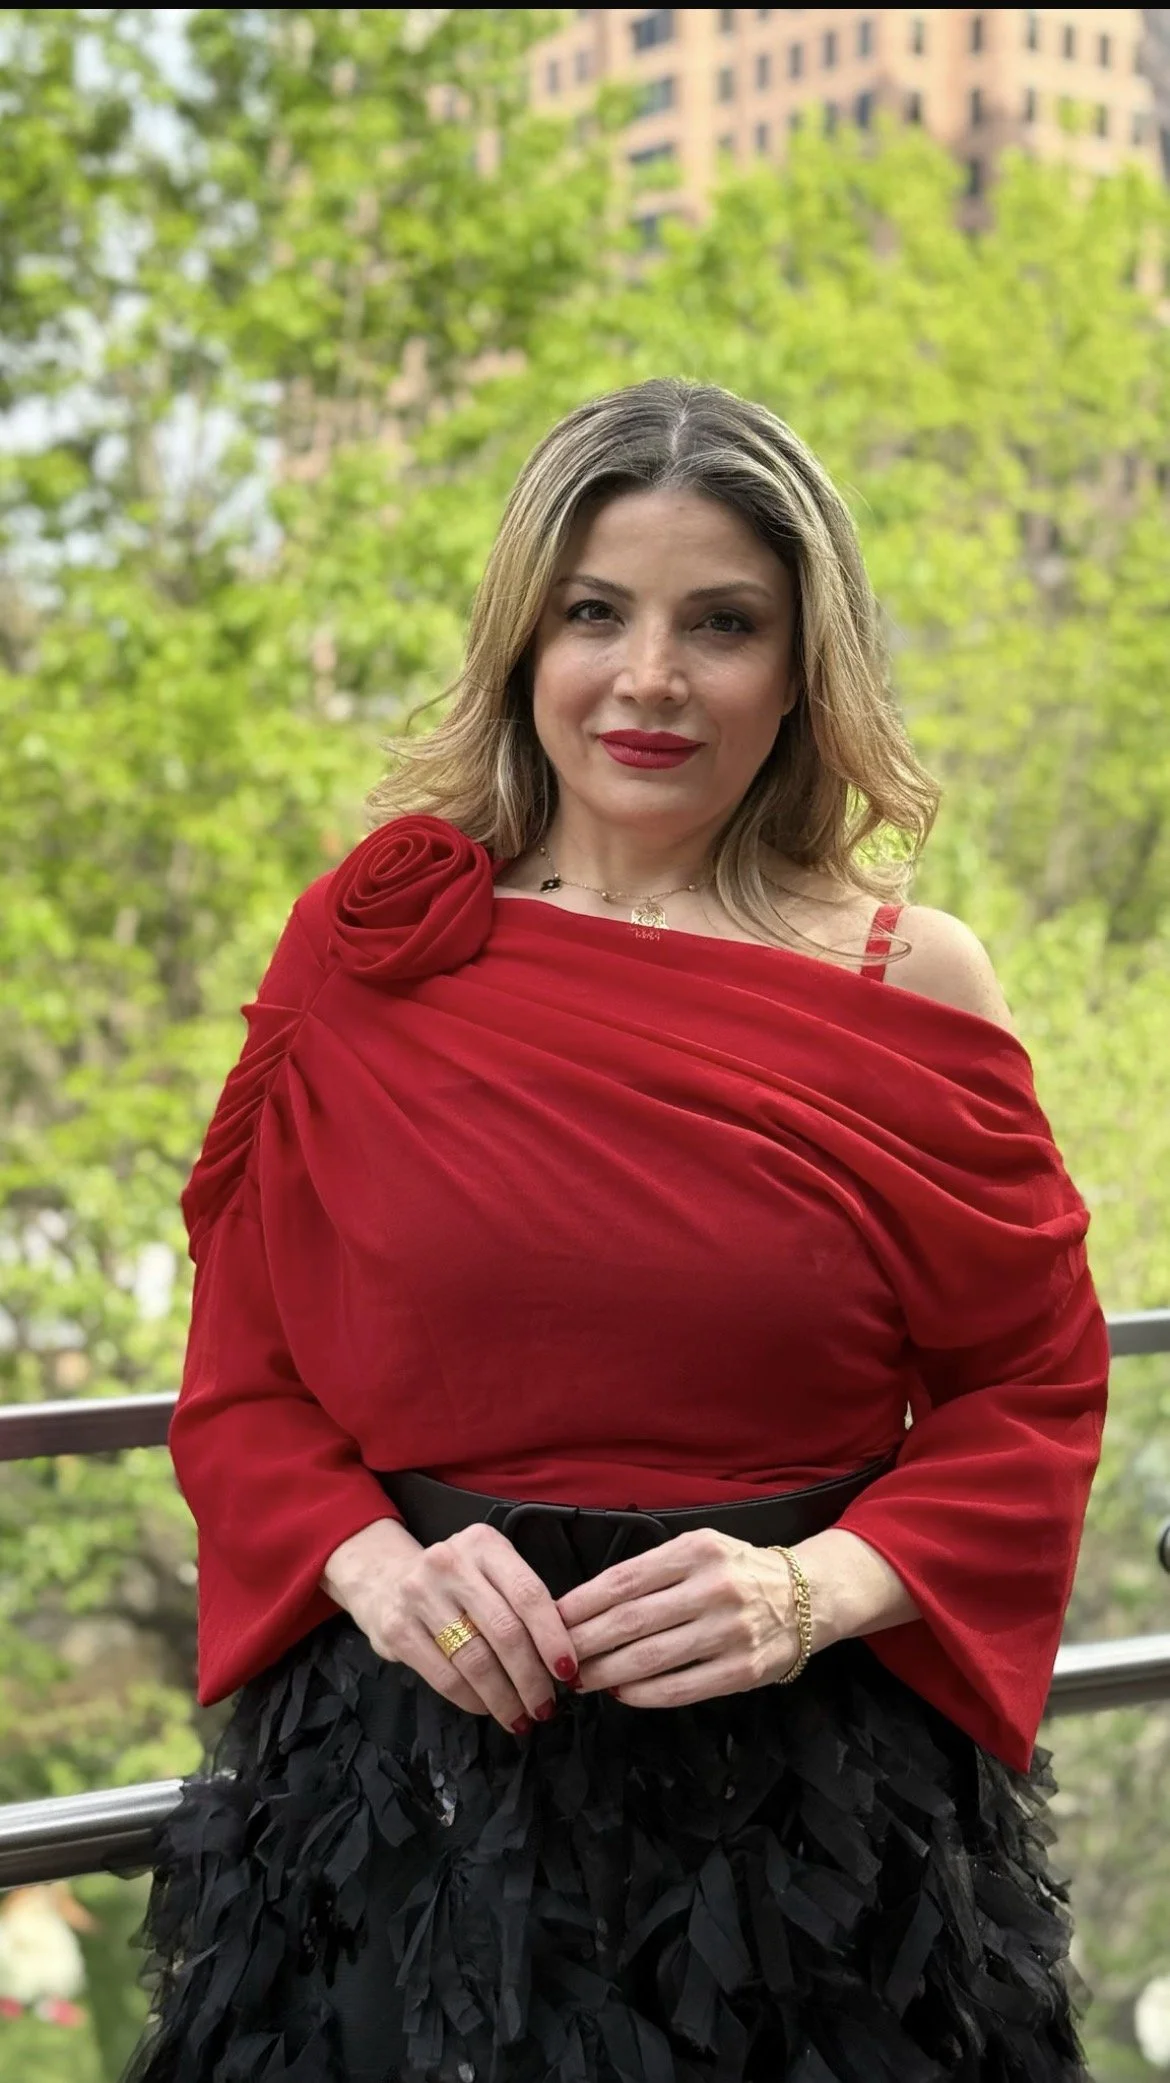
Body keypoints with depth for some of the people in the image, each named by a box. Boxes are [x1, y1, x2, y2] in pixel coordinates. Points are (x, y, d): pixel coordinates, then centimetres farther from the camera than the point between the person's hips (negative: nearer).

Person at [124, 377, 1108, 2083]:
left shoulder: (912, 985, -3)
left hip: (811, 1792, 0)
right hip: (415, 1765, 1)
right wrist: (372, 1563, -14)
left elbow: (1034, 1395, 1)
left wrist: (817, 1592, -14)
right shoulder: (368, 950, -2)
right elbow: (240, 1377, 4)